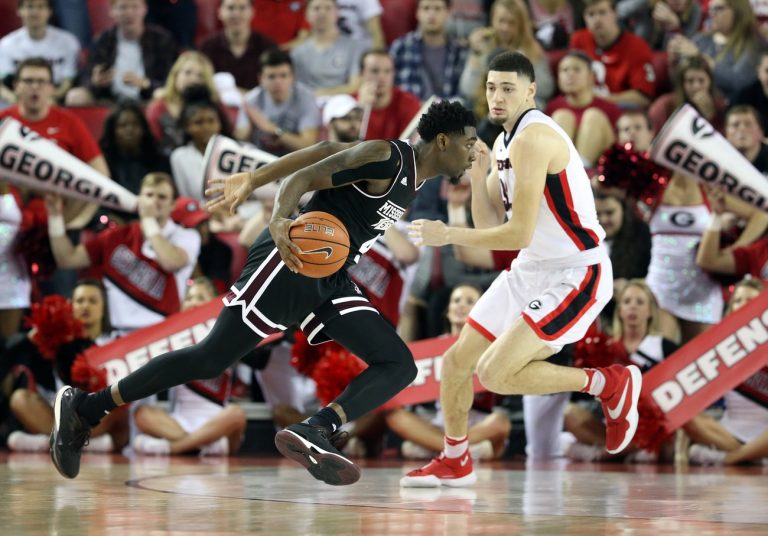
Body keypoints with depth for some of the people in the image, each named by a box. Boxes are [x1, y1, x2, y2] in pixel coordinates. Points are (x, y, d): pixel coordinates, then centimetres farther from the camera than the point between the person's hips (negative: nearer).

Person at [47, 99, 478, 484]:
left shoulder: (415, 179, 14)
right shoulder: (385, 158, -13)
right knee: (210, 359, -10)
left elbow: (329, 152, 17)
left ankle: (313, 433, -25)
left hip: (329, 280, 9)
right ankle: (83, 409, -1)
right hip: (289, 264, -9)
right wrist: (279, 223, -39)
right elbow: (302, 177, -19)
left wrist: (252, 181, 14)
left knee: (399, 367, -7)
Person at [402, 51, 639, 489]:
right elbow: (490, 226, 10)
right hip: (529, 271, 10)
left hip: (576, 276, -9)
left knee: (496, 373, -21)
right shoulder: (505, 142, 10)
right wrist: (477, 173, -2)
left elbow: (519, 235, -24)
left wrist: (448, 235, -16)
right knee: (456, 363, 11)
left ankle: (610, 384, -4)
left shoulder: (534, 138, -21)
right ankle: (454, 463, 31)